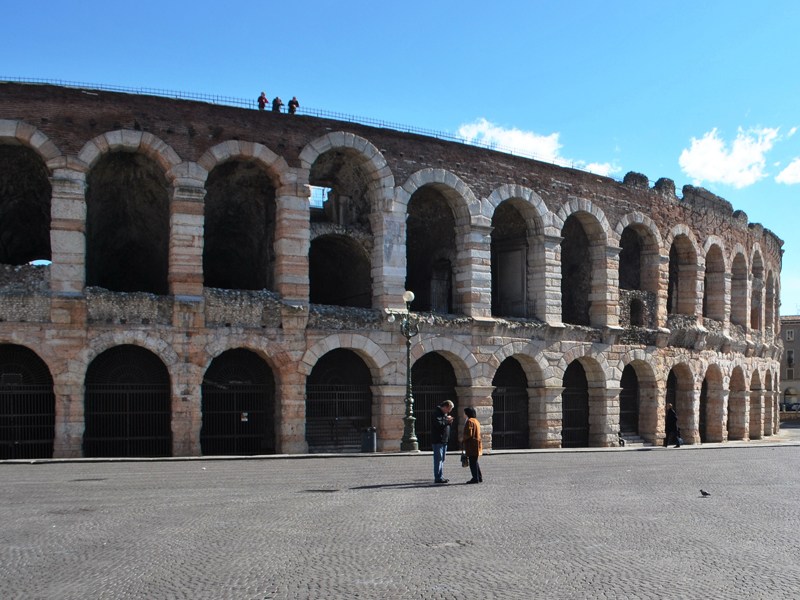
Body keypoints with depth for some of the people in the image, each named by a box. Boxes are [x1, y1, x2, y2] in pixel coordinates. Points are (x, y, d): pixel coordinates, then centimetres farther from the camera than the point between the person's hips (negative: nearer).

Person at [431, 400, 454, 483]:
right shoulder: (437, 413, -13)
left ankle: (440, 477, 20)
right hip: (437, 441, -10)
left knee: (442, 459, 13)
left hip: (444, 440, 10)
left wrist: (448, 421, 2)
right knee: (438, 459, -9)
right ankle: (438, 478, -8)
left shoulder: (444, 414, 18)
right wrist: (447, 421, -13)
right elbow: (438, 424, -26)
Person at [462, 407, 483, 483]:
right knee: (475, 462, 17)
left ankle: (475, 478, -2)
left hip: (472, 445, -10)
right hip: (477, 444, 10)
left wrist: (463, 439, -5)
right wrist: (464, 439, 19)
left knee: (472, 462, -4)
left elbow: (469, 434, -22)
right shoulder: (476, 421, 16)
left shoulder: (469, 421, -15)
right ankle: (479, 478, 21)